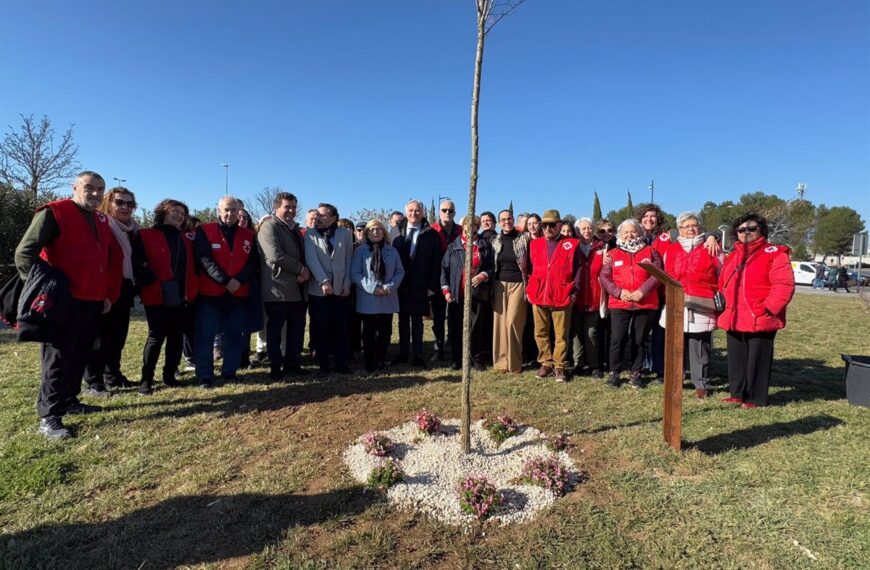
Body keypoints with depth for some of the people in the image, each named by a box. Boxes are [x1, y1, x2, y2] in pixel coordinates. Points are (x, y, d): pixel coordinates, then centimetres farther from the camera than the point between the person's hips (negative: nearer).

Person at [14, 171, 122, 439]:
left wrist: (110, 294, 14)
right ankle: (49, 417, 4)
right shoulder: (54, 213, -7)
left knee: (81, 356, 15)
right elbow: (24, 253, -10)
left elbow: (115, 260, 20)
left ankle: (69, 400, 28)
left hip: (94, 302, 7)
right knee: (58, 358, -3)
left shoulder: (102, 221, 15)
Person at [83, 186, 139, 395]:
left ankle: (113, 375, 25)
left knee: (119, 335, 14)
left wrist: (134, 284, 18)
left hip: (125, 287, 8)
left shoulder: (132, 228, 15)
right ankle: (93, 383, 5)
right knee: (101, 337, -3)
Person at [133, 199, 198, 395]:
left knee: (176, 337, 10)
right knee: (156, 337, -2)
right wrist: (155, 282, -17)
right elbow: (138, 264, -10)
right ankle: (146, 380, 9)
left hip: (183, 296, 5)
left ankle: (169, 376, 22)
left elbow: (193, 264, 18)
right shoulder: (146, 236, -1)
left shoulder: (187, 238, 15)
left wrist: (192, 287, 5)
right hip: (157, 296, -5)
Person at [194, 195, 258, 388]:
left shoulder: (248, 235, 10)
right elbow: (204, 259, -11)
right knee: (205, 336, 1)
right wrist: (225, 281, -18)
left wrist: (239, 281, -14)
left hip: (239, 295, 3)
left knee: (235, 336, 9)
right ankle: (205, 376, 10)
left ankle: (230, 372, 21)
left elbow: (253, 262, 2)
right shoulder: (204, 231, 1)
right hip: (210, 293, -3)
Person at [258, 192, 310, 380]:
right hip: (278, 289, -7)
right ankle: (276, 367, 13)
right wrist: (301, 269, -13)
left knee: (297, 328, 11)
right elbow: (276, 256, -19)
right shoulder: (269, 226, -6)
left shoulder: (295, 229, 19)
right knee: (275, 330, 2)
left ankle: (292, 363, 24)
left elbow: (302, 255, 18)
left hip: (297, 288, 8)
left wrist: (305, 273, -3)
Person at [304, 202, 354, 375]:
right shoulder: (310, 234, 0)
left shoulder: (345, 234, 5)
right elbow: (311, 259, -11)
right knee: (320, 329, 4)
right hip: (318, 289, -1)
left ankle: (342, 363, 14)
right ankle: (323, 365, 13)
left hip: (340, 288, 1)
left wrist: (347, 283, 0)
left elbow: (348, 260, 7)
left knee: (340, 328, 5)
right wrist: (324, 281, -22)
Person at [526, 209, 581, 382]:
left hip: (562, 297, -3)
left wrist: (574, 292, -4)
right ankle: (546, 363, 22)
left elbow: (577, 270, 3)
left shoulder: (571, 244, 2)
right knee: (541, 333, 10)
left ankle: (559, 366, 15)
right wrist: (529, 290, 6)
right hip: (538, 296, 3)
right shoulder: (534, 244, 11)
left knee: (561, 334, 4)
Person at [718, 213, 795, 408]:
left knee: (757, 360, 2)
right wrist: (726, 308, 12)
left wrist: (768, 308, -20)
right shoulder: (732, 256, 16)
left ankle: (755, 398, 13)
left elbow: (783, 285, -14)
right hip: (734, 319, 7)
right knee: (736, 359, 14)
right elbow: (723, 285, 22)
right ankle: (737, 394, 25)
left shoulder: (775, 254, -4)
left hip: (760, 320, -6)